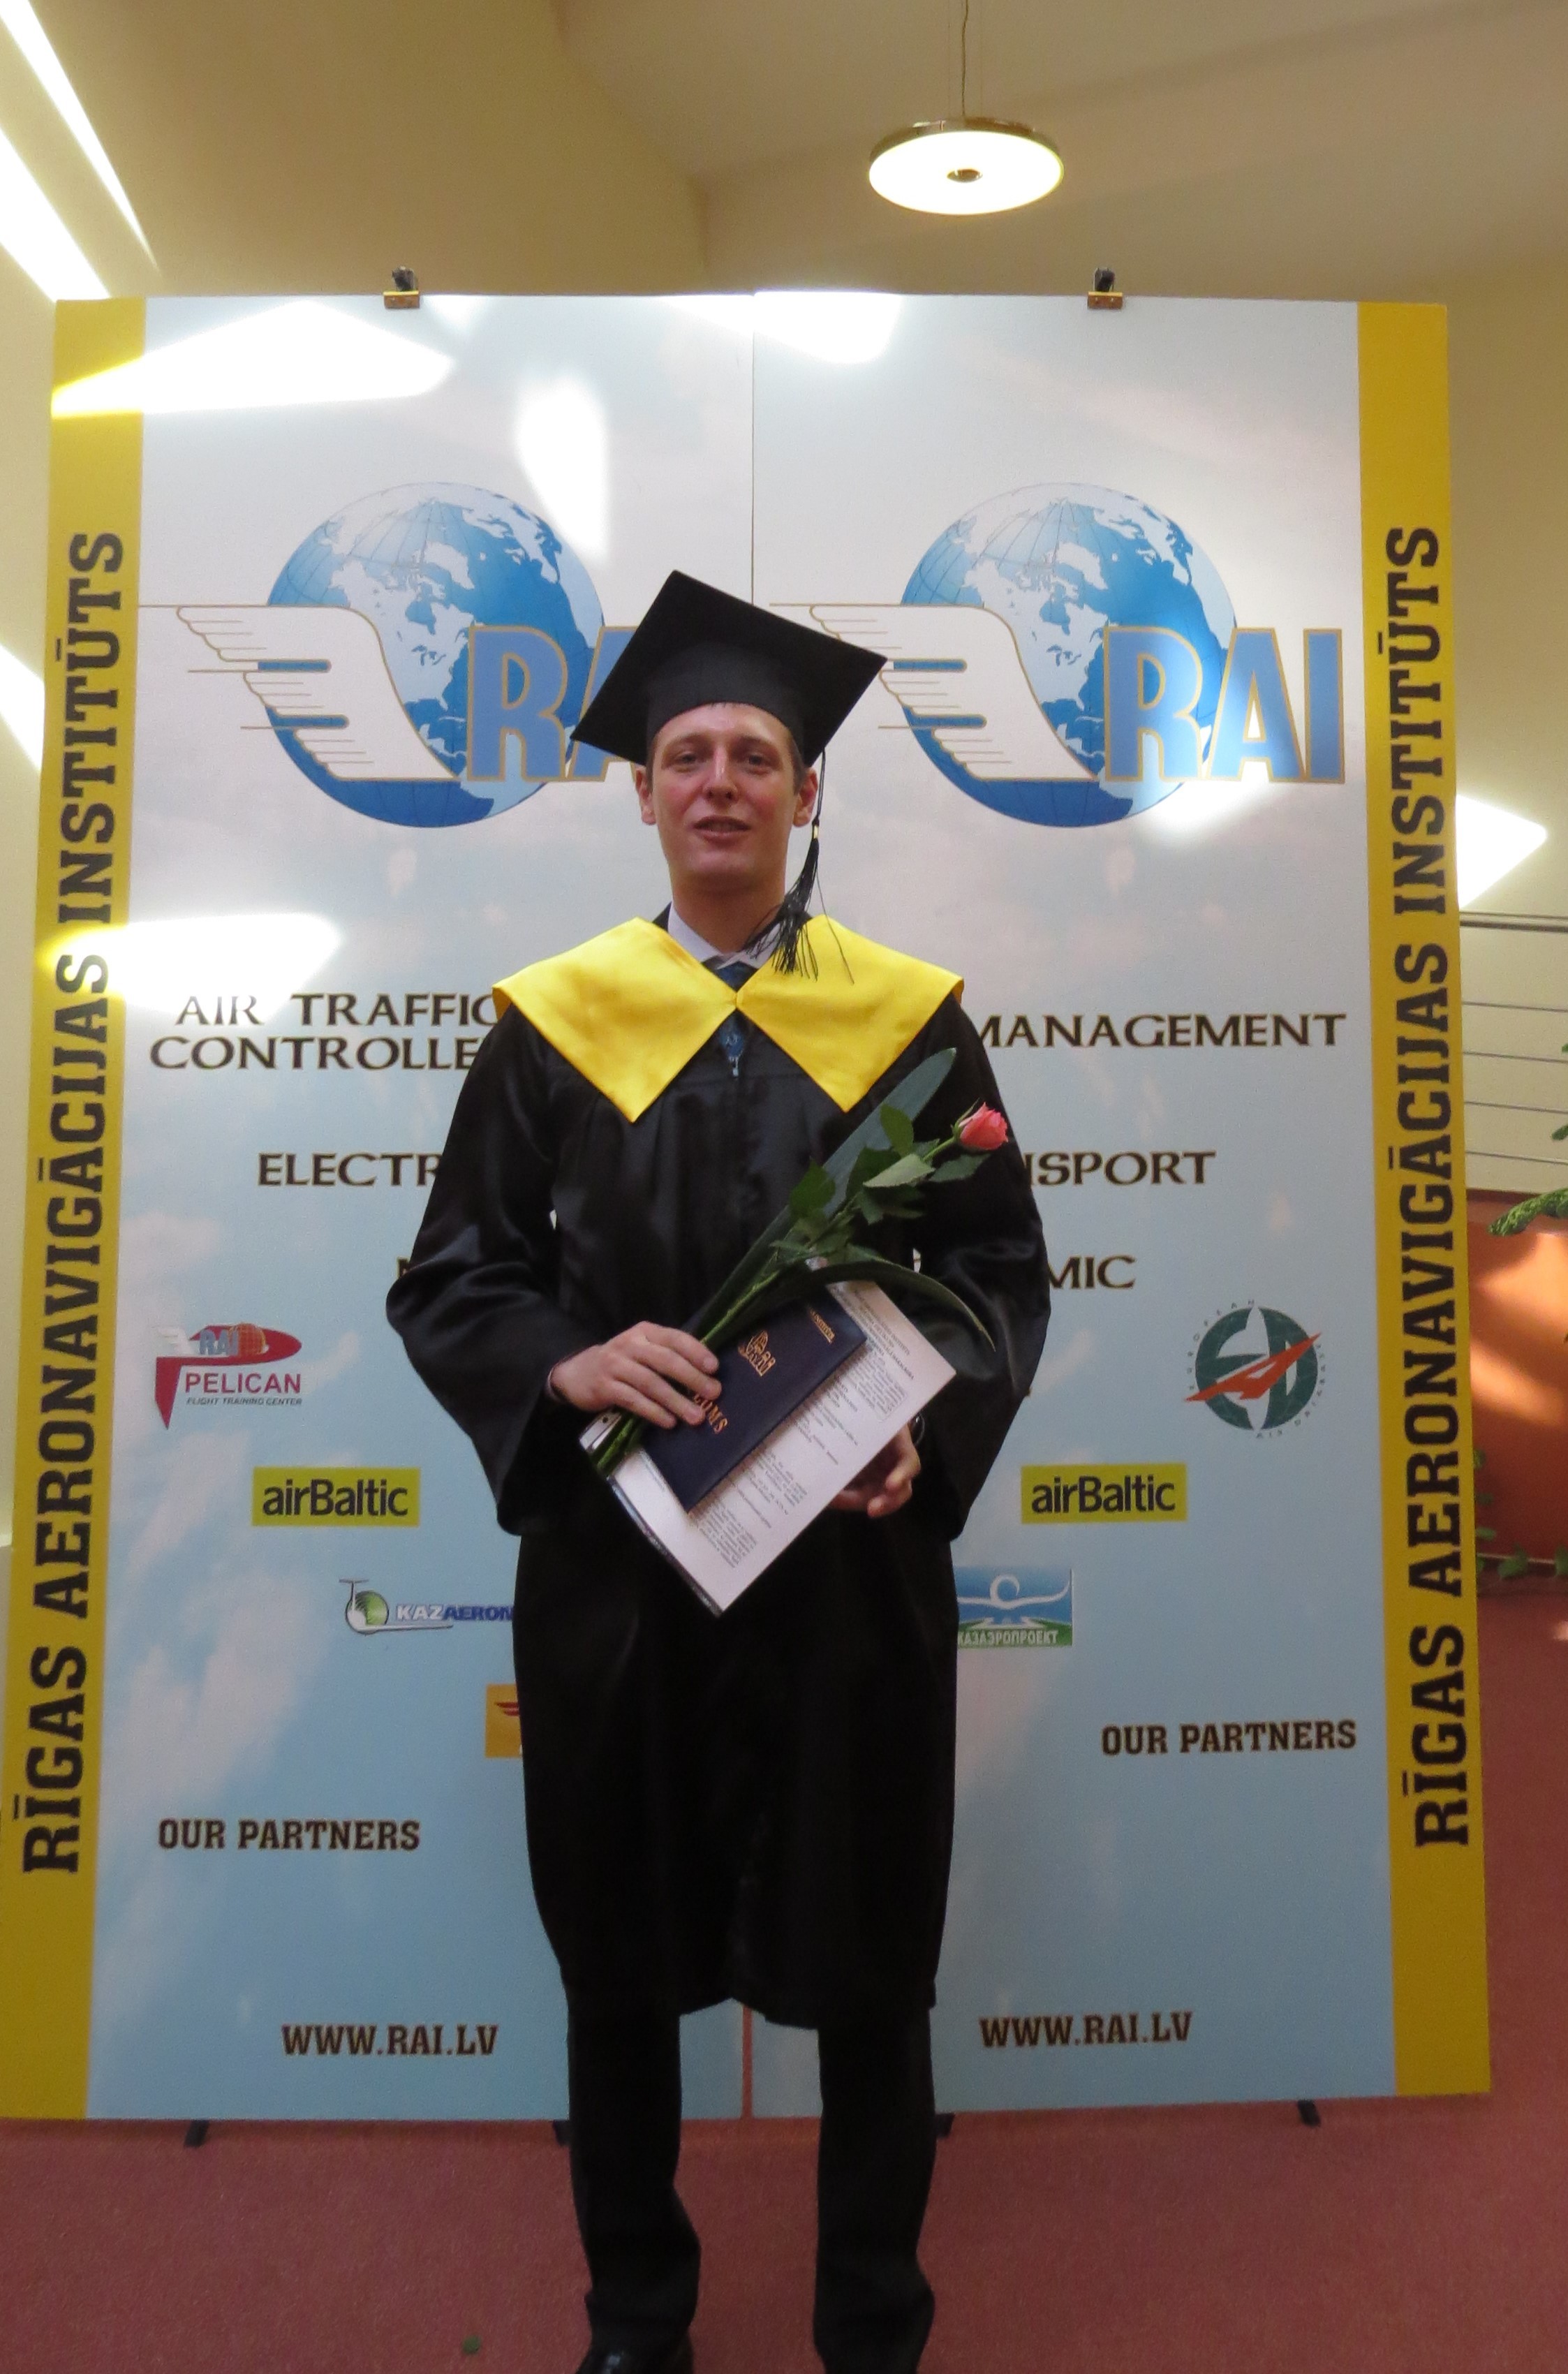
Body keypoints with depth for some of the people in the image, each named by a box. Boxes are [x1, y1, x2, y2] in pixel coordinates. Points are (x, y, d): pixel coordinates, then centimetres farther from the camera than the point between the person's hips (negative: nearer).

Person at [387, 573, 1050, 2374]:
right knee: (619, 1959, 15)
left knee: (866, 1960, 12)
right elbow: (447, 1282, 1)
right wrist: (571, 1364, -18)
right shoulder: (553, 1020, 1)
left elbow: (1002, 1270, 3)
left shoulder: (912, 1014, 2)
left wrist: (931, 1429, -15)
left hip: (854, 1557, 0)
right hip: (611, 1554, 1)